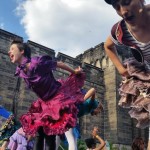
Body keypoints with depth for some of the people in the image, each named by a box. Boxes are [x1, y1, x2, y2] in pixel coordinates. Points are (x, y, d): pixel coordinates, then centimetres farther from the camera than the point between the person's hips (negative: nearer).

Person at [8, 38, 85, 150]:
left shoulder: (38, 62, -25)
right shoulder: (21, 71, -3)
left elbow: (59, 64, -10)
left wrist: (74, 72, 5)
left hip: (58, 98, -7)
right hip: (44, 103, 7)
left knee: (49, 135, -9)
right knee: (39, 133, 6)